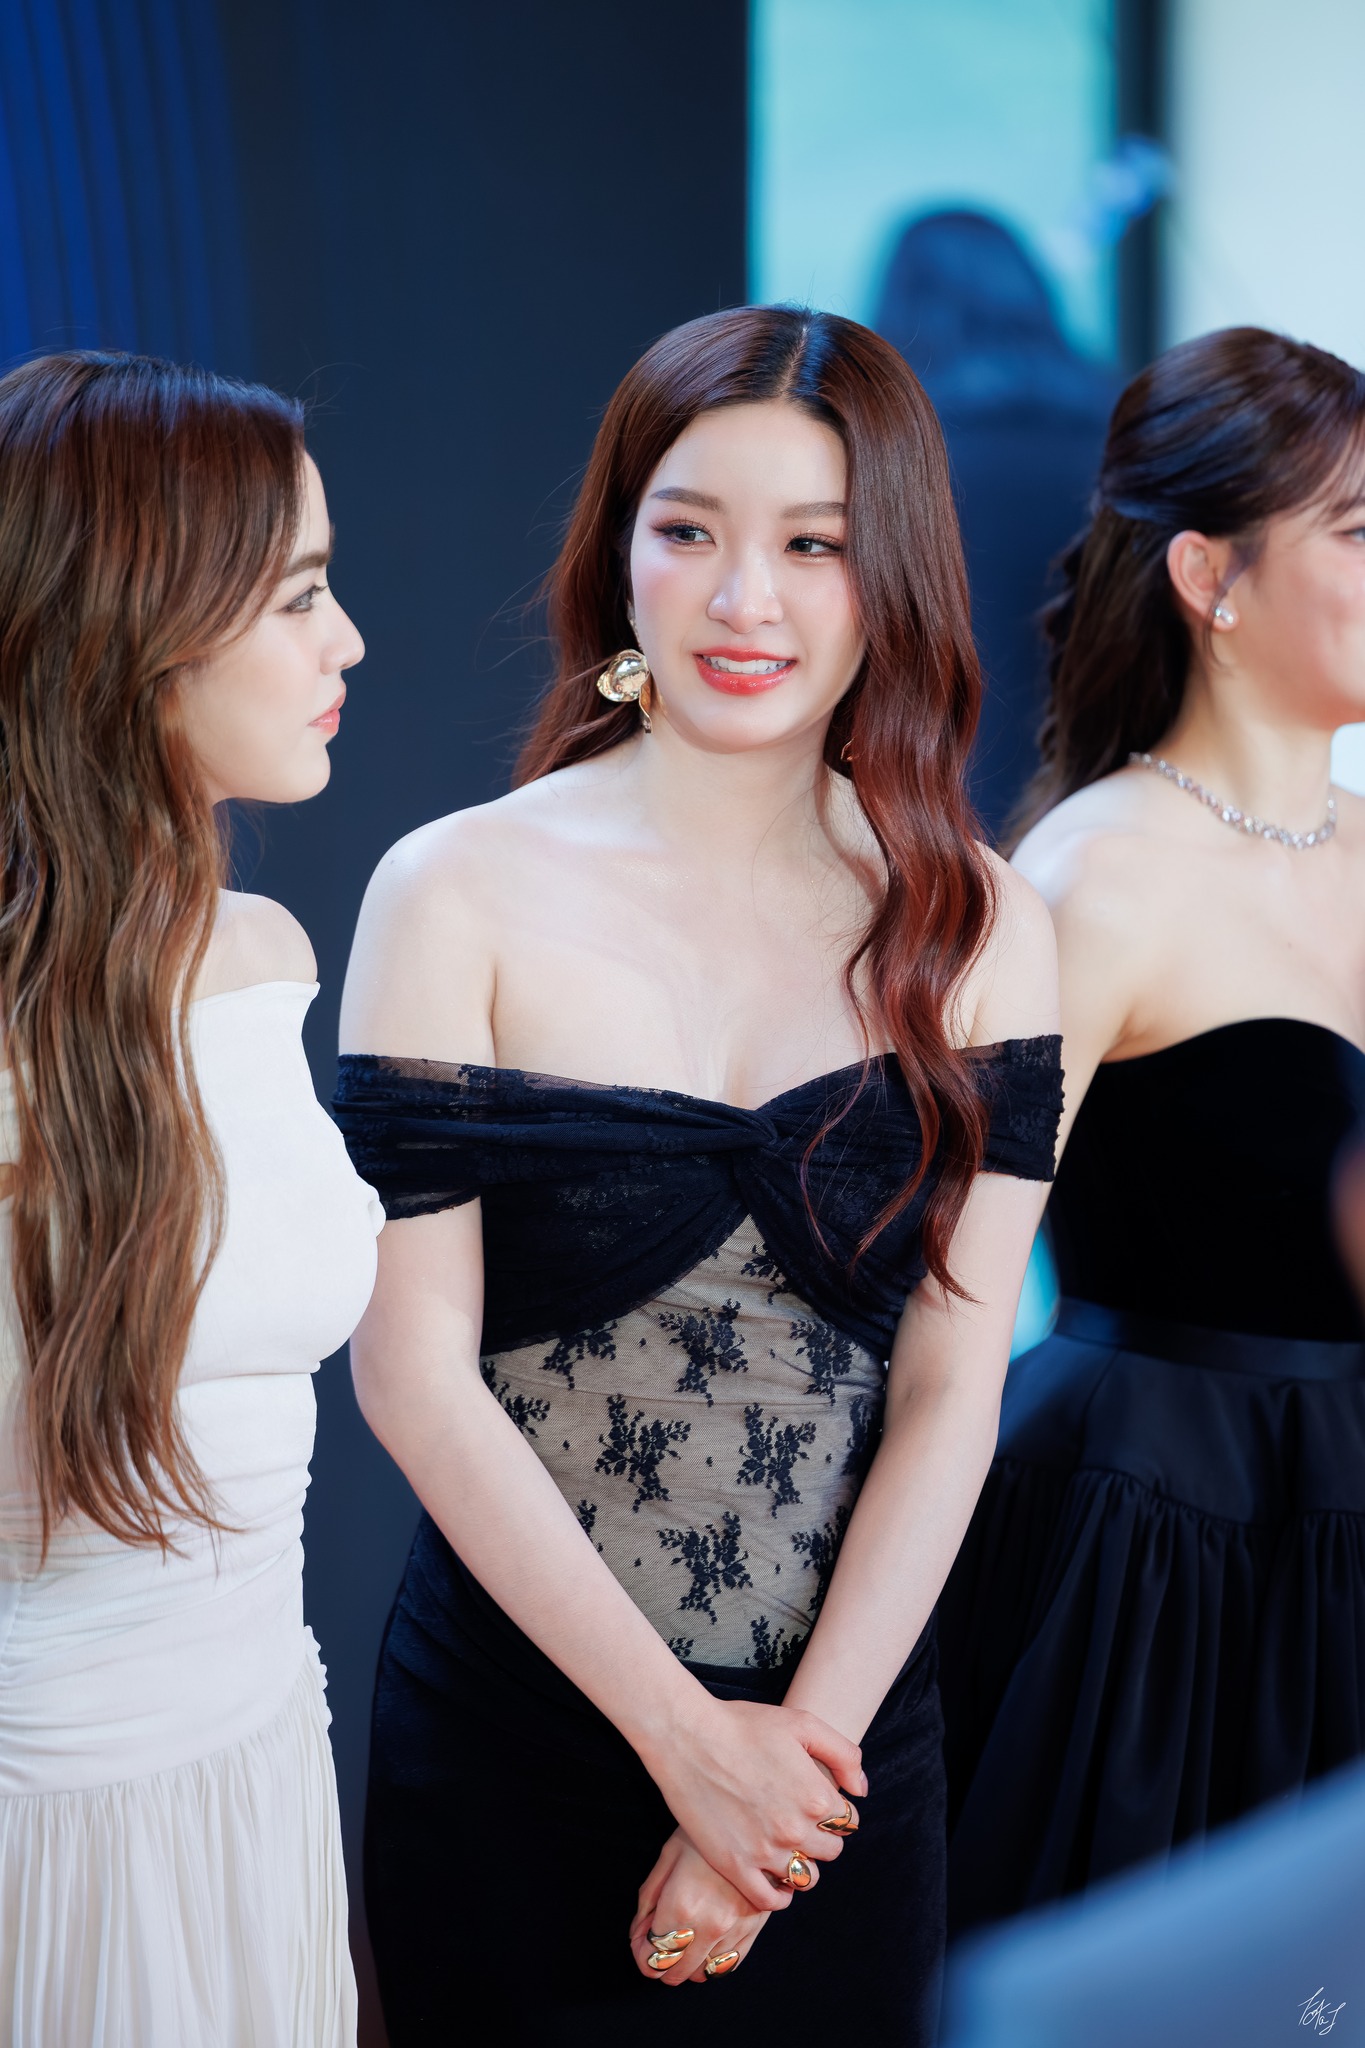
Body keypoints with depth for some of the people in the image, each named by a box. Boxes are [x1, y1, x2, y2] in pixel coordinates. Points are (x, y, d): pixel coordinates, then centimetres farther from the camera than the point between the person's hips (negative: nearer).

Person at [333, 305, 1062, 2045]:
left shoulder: (979, 936, 0)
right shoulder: (459, 897, -8)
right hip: (511, 1741, -2)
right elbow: (412, 1370, -10)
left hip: (850, 1741, 2)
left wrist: (809, 1740, -9)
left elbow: (952, 1390, -2)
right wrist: (683, 1731, -11)